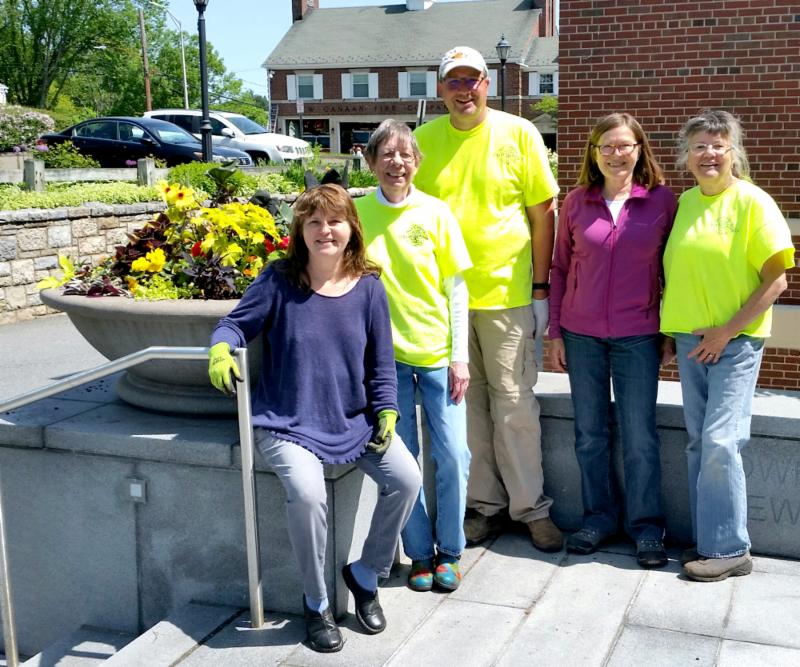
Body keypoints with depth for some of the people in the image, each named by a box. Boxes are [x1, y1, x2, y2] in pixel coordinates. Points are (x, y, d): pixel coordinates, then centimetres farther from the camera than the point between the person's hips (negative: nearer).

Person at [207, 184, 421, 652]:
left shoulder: (368, 287, 0)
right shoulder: (279, 280, -7)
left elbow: (381, 363, 6)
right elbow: (235, 324, -1)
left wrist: (387, 411, -5)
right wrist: (221, 351, -22)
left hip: (355, 421, 4)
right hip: (287, 425, -3)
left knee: (407, 479, -16)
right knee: (307, 493, -30)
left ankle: (366, 574, 12)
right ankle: (316, 603, -3)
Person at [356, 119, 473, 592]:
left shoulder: (436, 212, -1)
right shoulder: (357, 214, 0)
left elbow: (457, 287, 1)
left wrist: (460, 356, -4)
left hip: (437, 352, 0)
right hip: (386, 353, 0)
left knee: (453, 456, 0)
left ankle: (449, 552, 20)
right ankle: (420, 554, 22)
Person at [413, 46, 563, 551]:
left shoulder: (519, 134, -1)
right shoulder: (423, 141, 4)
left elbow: (543, 214, 1)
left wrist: (542, 289, -2)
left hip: (507, 293, -2)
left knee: (515, 405, 2)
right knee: (465, 403, 9)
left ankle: (531, 507, 17)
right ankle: (485, 505, 23)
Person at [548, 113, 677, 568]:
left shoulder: (663, 200, -2)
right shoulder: (576, 202, 3)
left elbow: (672, 269, 3)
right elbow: (560, 269, 8)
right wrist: (555, 333, 5)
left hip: (637, 337, -2)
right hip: (581, 334, 2)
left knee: (640, 436, 3)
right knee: (590, 433, 10)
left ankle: (647, 526, 17)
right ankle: (599, 518, 25)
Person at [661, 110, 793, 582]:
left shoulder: (754, 202, -8)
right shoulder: (682, 204, 8)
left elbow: (776, 280, -11)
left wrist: (726, 331, -13)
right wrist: (672, 328, 7)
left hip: (736, 339, -5)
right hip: (690, 338, 6)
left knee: (720, 441, -10)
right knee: (699, 441, 9)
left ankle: (728, 549, 2)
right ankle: (707, 540, 19)